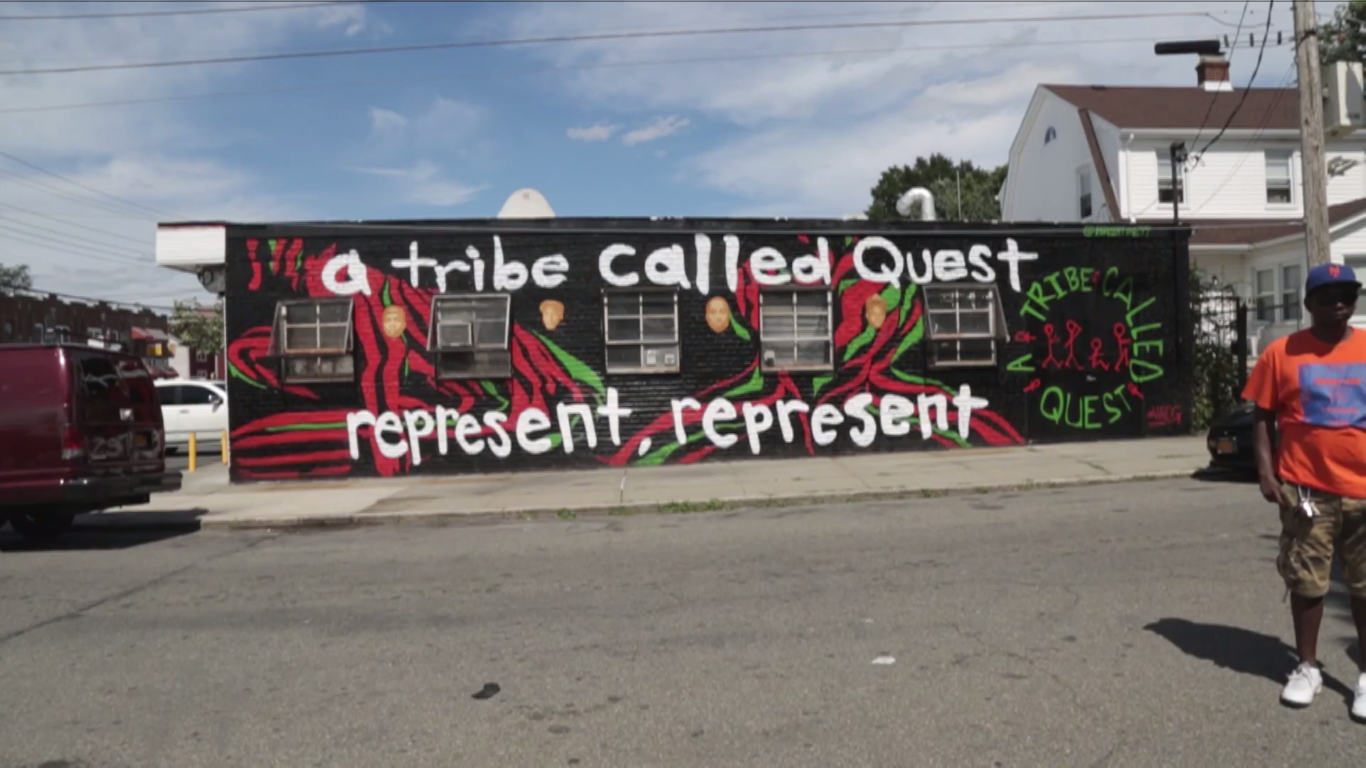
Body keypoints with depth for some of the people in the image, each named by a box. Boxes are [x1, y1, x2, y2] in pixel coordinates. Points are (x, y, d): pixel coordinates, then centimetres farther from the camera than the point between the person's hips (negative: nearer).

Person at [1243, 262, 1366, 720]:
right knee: (1307, 582, 8)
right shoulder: (1282, 353, -1)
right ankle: (1308, 668, 21)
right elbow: (1263, 417, 1)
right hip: (1307, 489, -1)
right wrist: (1266, 472, -8)